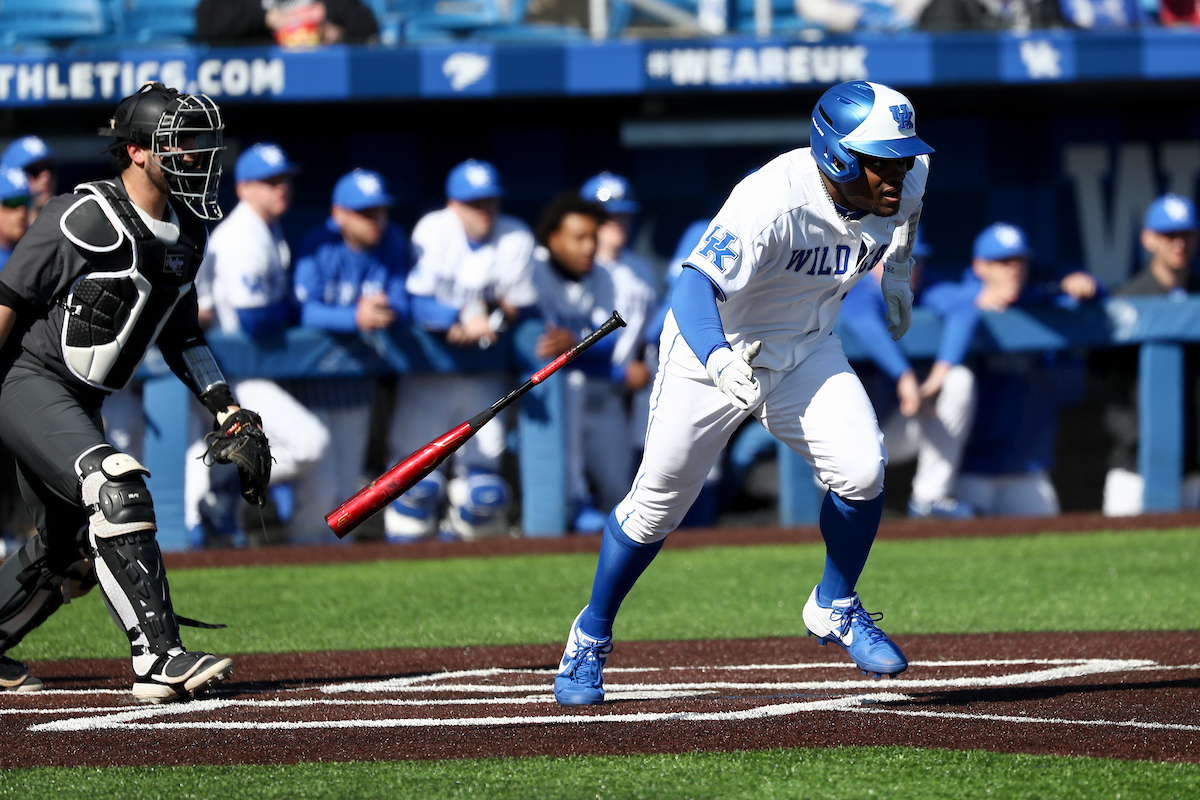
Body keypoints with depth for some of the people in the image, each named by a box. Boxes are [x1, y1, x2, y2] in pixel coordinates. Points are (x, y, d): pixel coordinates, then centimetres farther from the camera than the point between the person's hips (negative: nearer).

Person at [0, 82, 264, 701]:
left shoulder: (186, 237, 9)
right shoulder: (85, 218, -17)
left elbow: (180, 336, 19)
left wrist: (227, 411, 9)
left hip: (81, 403, 9)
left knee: (68, 555, 15)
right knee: (117, 493, -27)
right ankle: (159, 660, -32)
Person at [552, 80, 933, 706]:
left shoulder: (903, 180, -16)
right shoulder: (771, 202, -36)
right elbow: (696, 287, -47)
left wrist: (896, 269, 14)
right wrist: (719, 360, -64)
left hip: (805, 350, 5)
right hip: (714, 352, -5)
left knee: (862, 471, -17)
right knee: (657, 506, 2)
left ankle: (835, 609, 8)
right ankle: (590, 638, 26)